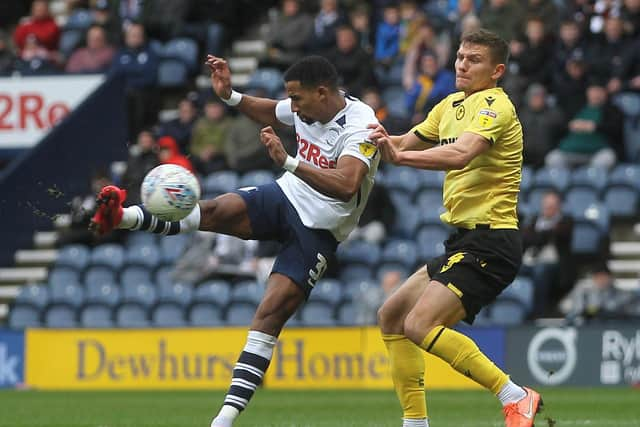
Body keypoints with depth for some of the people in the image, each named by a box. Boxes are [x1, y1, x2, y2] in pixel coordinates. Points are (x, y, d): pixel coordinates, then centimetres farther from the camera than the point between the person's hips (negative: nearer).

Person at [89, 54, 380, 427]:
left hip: (318, 232, -6)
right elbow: (268, 112, 24)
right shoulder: (307, 108, -1)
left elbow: (346, 184, -41)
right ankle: (123, 216, -41)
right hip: (283, 198, 6)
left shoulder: (360, 126, -24)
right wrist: (230, 95, 7)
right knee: (218, 209, -24)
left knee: (270, 314, -17)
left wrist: (289, 162, -48)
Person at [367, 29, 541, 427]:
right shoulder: (451, 105, 15)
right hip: (464, 241, 10)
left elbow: (460, 154, -31)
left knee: (420, 324, -21)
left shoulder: (495, 106, -13)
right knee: (392, 317, 12)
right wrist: (384, 139, 1)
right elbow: (408, 142, 23)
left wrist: (400, 155, -41)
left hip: (489, 241, -10)